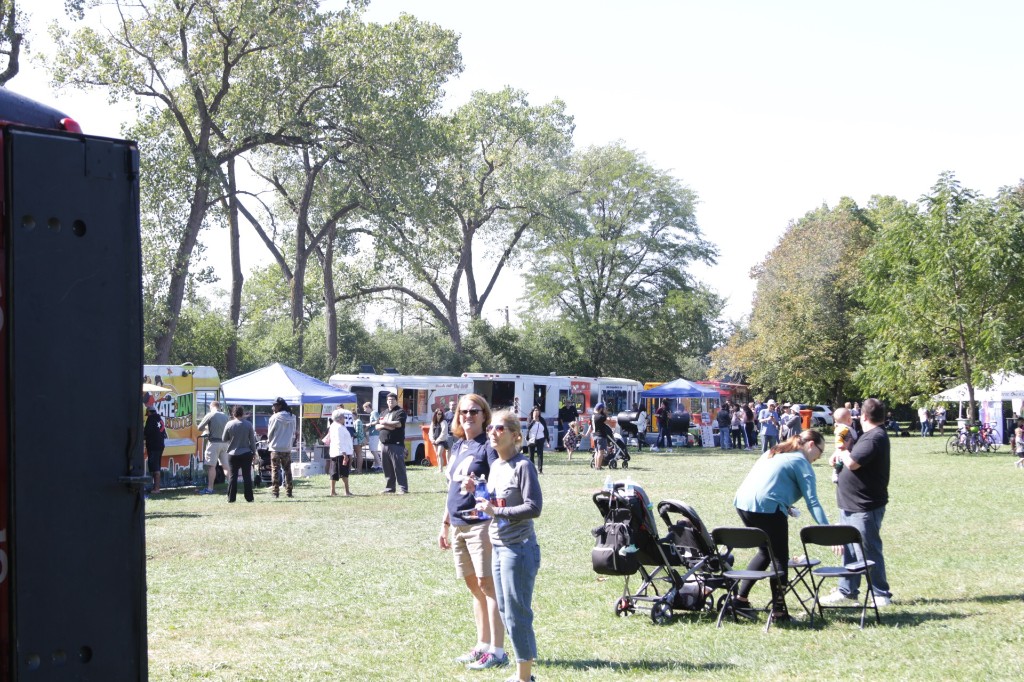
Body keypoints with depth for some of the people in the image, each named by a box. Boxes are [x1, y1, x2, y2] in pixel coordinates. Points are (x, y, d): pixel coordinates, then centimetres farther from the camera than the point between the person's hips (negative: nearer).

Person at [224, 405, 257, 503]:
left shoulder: (229, 424, -6)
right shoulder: (248, 424, -6)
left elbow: (224, 439, 4)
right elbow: (252, 439, -2)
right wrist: (254, 451, 8)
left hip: (233, 454, 0)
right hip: (246, 453, 0)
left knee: (233, 476, 5)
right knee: (247, 476, 4)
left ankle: (231, 498, 3)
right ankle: (249, 498, 4)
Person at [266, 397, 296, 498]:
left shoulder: (275, 417, -12)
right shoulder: (292, 418, 2)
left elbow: (270, 433, -4)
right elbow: (293, 433, 7)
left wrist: (269, 442, 13)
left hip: (276, 448, -4)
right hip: (287, 448, 4)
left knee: (275, 470, 2)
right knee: (287, 470, 11)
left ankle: (276, 492, -1)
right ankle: (289, 492, 11)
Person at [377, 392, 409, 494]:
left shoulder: (400, 412, 0)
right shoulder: (384, 413, 22)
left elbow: (399, 423, -16)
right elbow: (377, 426, 16)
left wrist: (385, 423, -7)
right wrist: (385, 426, -6)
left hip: (396, 444, -7)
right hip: (384, 444, 7)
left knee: (399, 467, -8)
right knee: (387, 468, 8)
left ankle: (402, 488, -7)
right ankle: (389, 488, 14)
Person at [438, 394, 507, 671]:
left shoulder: (488, 446, -7)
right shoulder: (457, 446, 15)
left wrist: (478, 487, -31)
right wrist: (445, 524, 20)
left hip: (481, 523, -8)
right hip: (458, 525, 8)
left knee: (487, 584, -7)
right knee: (474, 585, 12)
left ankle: (497, 651, -6)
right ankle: (482, 646, 19)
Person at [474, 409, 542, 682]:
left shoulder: (522, 466, -13)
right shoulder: (495, 466, 12)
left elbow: (534, 507, -19)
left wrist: (497, 512, -19)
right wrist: (480, 497, 4)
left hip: (519, 548, -9)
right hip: (499, 547, 9)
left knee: (517, 614, -4)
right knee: (505, 611, 13)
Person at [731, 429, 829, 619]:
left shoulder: (774, 452, 24)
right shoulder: (802, 463, 1)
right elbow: (812, 502, -8)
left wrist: (784, 506, 24)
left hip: (742, 503, 8)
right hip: (767, 507, -8)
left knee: (766, 551, 22)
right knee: (780, 557, 3)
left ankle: (741, 597, 22)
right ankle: (778, 608, -3)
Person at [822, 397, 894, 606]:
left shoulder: (875, 438, -20)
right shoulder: (871, 436, 14)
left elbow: (852, 463, -29)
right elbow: (855, 460, 22)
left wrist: (843, 454, -8)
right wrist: (840, 456, 2)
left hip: (865, 508, -10)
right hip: (853, 504, 10)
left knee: (868, 551, -2)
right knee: (849, 549, 17)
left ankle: (881, 595, 7)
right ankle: (846, 590, 26)